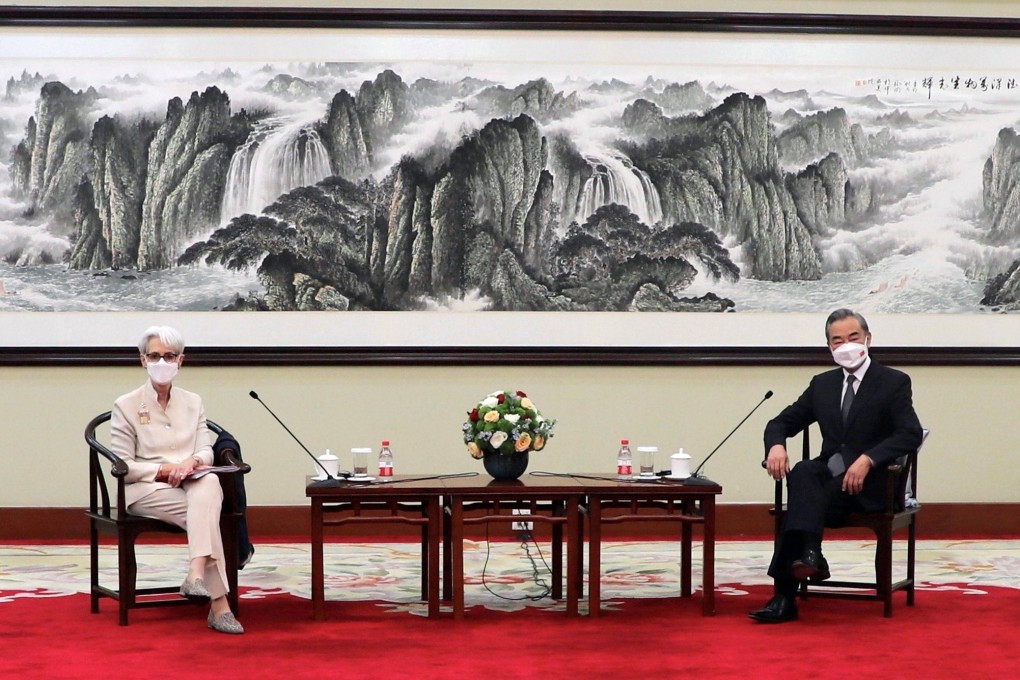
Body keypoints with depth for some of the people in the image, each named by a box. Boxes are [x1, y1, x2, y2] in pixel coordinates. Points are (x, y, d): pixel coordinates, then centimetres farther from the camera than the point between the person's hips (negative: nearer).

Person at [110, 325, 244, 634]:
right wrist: (166, 470, -15)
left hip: (194, 484, 3)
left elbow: (207, 451, 9)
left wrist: (192, 462, -16)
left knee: (209, 482, -37)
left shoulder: (193, 402, 17)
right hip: (146, 490, -3)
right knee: (205, 513, -34)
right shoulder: (126, 406, 4)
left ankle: (196, 575, -51)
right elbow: (123, 466, -2)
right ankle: (219, 604, -42)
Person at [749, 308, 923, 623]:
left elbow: (911, 434, -11)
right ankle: (809, 553, -48)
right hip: (827, 476, 4)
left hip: (870, 483, -4)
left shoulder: (895, 382, 3)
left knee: (803, 498, -31)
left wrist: (867, 459, -26)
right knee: (803, 471, -32)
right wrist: (776, 446, -7)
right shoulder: (822, 384, 18)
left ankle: (786, 595, -38)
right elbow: (781, 423, 18)